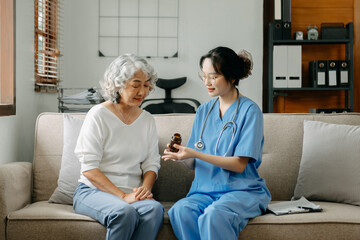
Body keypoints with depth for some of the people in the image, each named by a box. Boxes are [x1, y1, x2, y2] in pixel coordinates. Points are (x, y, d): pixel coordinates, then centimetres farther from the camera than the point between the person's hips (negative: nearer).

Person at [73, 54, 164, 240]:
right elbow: (89, 169, -9)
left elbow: (152, 164, 13)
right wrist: (122, 196, -18)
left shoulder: (147, 120, 14)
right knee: (125, 212, -36)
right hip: (93, 191, -4)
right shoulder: (98, 115, -3)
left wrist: (145, 187, -10)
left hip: (131, 195, 4)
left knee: (155, 209, -30)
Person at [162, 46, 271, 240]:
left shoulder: (249, 110, -4)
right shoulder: (203, 111, 14)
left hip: (242, 190, -4)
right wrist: (181, 155, -9)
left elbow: (239, 164, -10)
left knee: (213, 216, -36)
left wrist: (195, 154, -17)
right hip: (205, 189, 5)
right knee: (180, 211, -29)